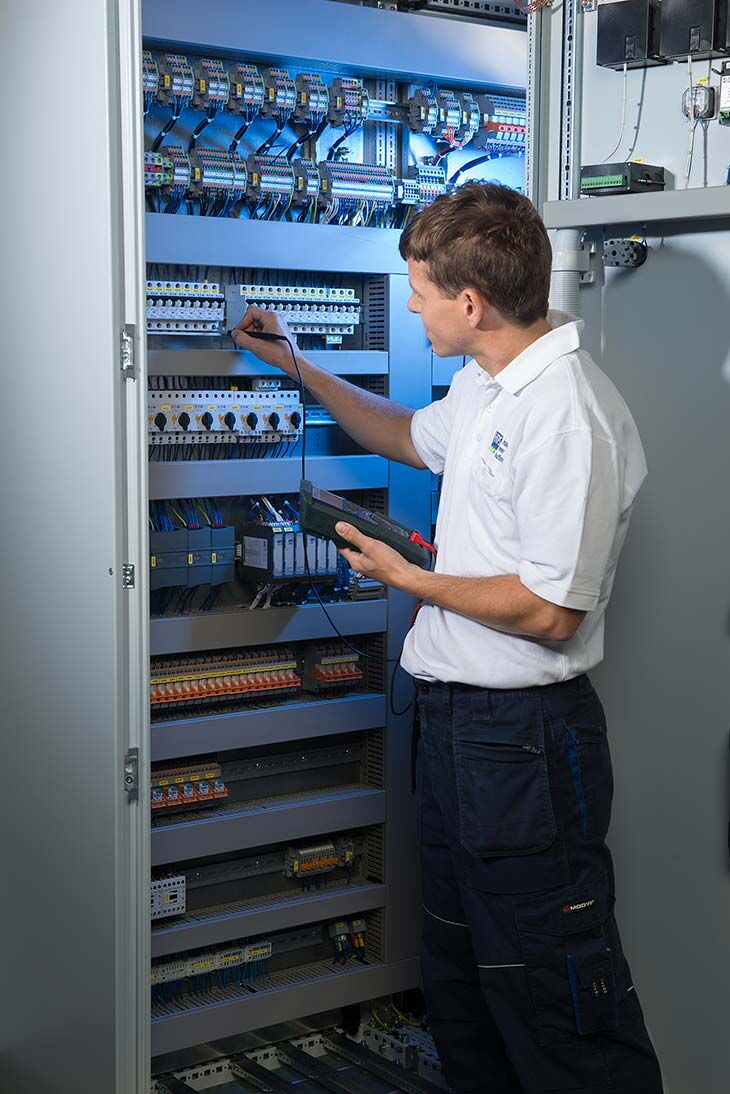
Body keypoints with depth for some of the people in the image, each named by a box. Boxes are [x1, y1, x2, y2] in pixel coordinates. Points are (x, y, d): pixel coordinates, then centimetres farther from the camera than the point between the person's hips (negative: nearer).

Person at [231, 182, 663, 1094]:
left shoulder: (570, 417, -23)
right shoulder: (484, 384, 9)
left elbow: (550, 611, -25)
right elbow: (410, 437, 32)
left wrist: (410, 578, -13)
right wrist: (296, 366, 34)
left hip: (523, 734, -10)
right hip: (452, 714, 10)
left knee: (553, 1001, 0)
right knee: (459, 982, 22)